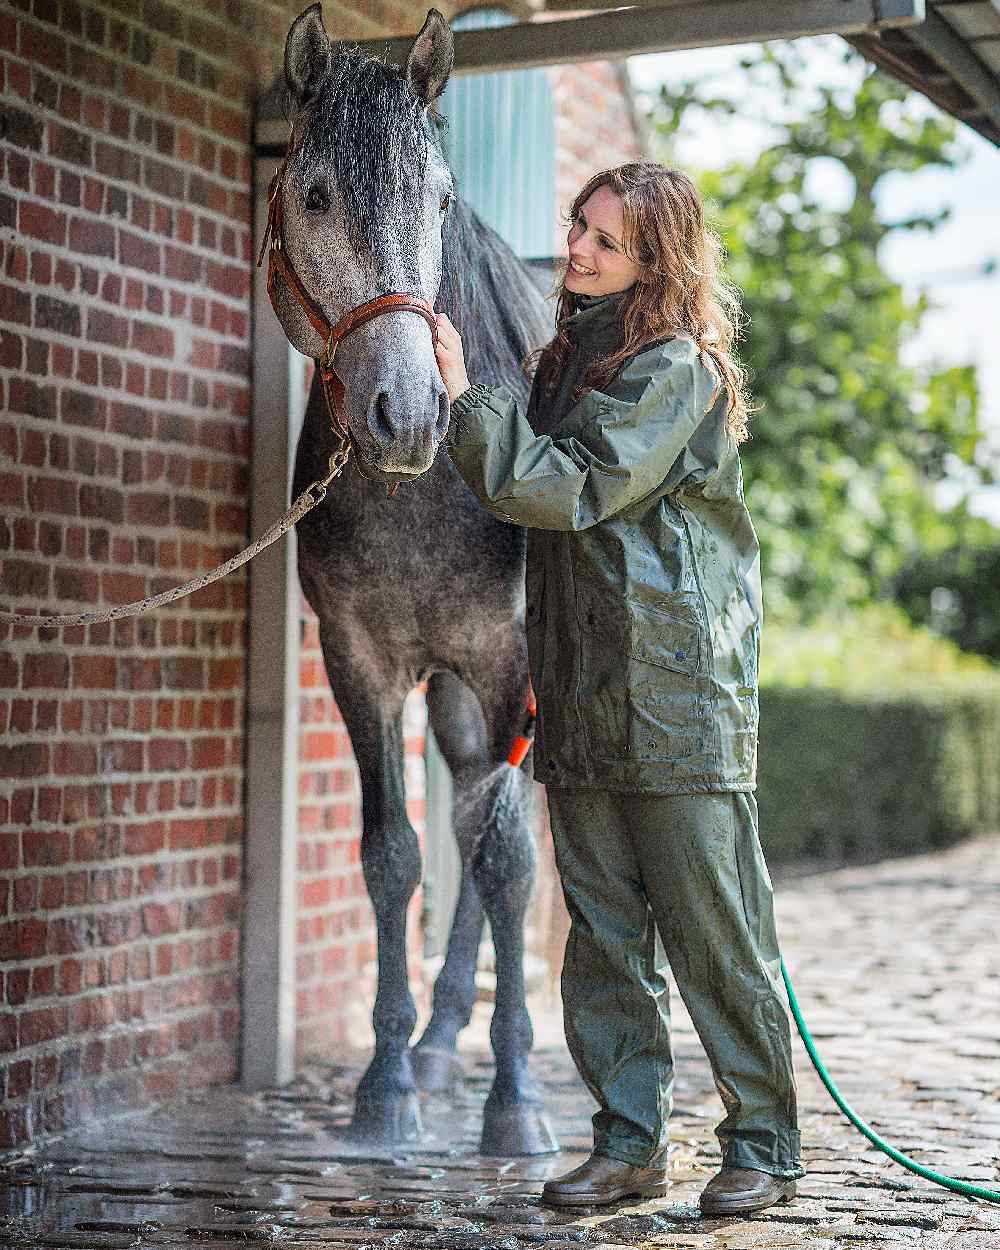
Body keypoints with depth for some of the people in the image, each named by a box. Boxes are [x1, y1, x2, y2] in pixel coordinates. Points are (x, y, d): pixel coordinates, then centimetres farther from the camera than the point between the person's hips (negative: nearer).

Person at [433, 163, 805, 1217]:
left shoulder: (679, 367, -9)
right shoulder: (567, 356, 16)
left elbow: (566, 491, -17)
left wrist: (463, 397, -14)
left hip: (677, 693, -7)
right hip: (581, 690, 7)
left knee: (713, 929, -1)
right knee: (604, 931, 9)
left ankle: (764, 1143, 10)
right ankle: (630, 1141, 17)